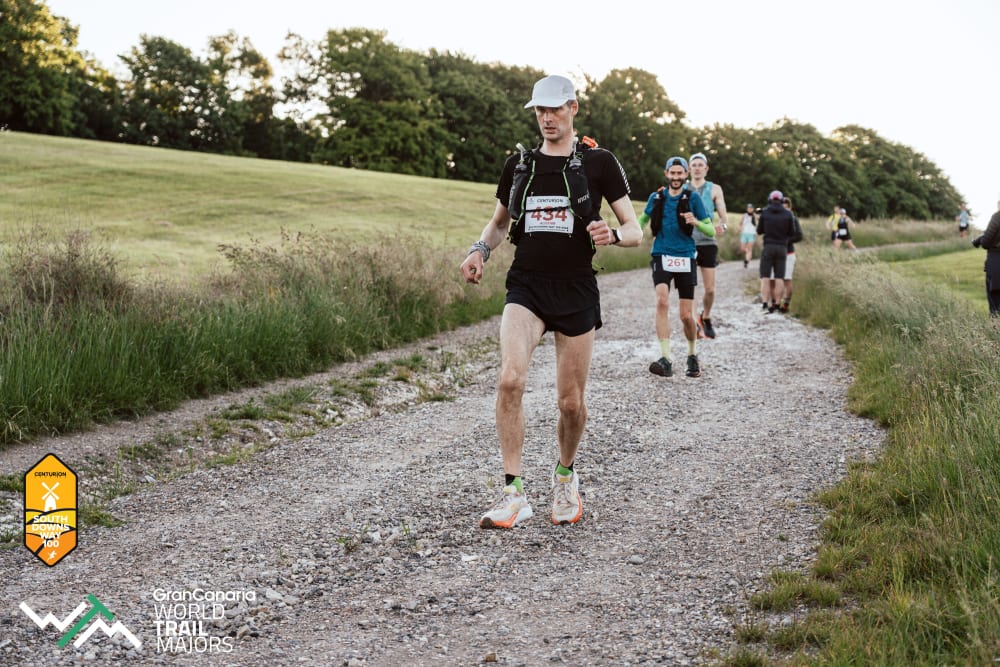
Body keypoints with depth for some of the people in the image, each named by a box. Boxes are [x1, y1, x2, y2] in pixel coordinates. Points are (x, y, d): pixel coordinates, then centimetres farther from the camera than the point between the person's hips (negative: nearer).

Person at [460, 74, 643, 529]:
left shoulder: (599, 163, 1)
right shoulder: (518, 165, 9)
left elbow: (634, 231, 1)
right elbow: (499, 223, 22)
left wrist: (612, 234, -22)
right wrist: (480, 250, 0)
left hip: (576, 292, -1)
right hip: (526, 289, 1)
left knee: (571, 402, 4)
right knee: (510, 379, -22)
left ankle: (565, 476, 34)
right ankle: (514, 495, -16)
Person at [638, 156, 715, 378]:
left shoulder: (693, 198, 0)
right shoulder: (656, 198, 7)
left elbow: (711, 231, -2)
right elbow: (643, 219, 27)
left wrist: (695, 222, -22)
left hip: (685, 259, -1)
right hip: (661, 257, 1)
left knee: (686, 316, 0)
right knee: (662, 302, -23)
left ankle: (693, 355, 27)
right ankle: (666, 359, -26)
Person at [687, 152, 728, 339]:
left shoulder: (714, 189, 7)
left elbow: (724, 217, 3)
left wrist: (722, 226, -20)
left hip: (707, 242, 0)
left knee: (710, 289, -2)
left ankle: (706, 318, 23)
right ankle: (692, 321, 6)